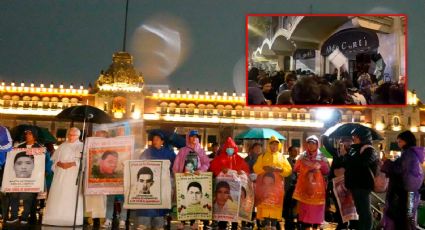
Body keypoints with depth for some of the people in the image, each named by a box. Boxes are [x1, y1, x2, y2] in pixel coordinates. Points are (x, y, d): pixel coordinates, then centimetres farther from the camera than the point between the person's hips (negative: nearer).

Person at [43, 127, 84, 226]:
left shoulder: (81, 146, 6)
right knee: (58, 196, -3)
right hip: (60, 174, 4)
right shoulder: (62, 146, 18)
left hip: (74, 175, -4)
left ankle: (71, 220, -8)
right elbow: (55, 159, 13)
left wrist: (71, 164, -17)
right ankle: (57, 218, -1)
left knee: (72, 196, -9)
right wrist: (59, 164, -8)